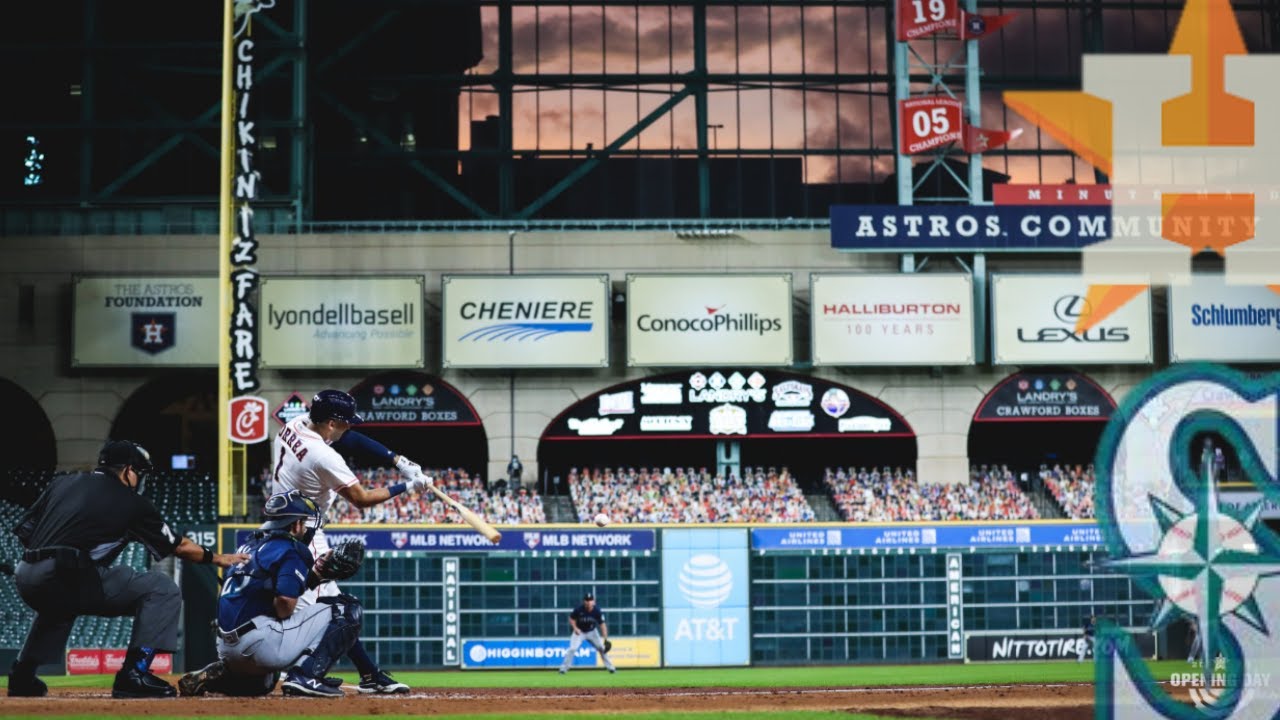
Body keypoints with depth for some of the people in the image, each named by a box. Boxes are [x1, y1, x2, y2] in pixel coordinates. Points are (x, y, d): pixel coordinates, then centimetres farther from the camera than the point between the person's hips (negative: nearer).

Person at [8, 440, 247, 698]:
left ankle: (22, 677, 30)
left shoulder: (61, 483, 22)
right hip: (73, 579, -7)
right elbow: (178, 547, 19)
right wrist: (217, 558, 33)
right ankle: (134, 675, -6)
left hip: (25, 578, 7)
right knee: (163, 589, 3)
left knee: (58, 602, 42)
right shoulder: (132, 502, 10)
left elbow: (23, 531, 19)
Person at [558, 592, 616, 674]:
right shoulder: (578, 609, -24)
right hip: (579, 632, -2)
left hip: (592, 632, 2)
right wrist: (575, 628, -25)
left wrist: (605, 638, -27)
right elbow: (571, 618, -8)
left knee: (601, 648, -1)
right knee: (572, 648, -18)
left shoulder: (597, 611, -21)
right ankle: (564, 668, -8)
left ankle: (610, 667, 13)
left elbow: (602, 624, -20)